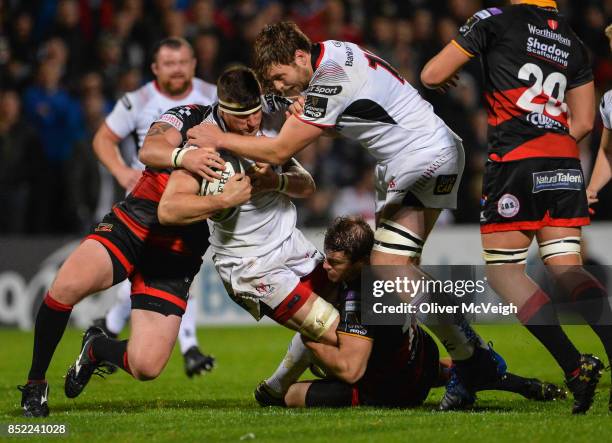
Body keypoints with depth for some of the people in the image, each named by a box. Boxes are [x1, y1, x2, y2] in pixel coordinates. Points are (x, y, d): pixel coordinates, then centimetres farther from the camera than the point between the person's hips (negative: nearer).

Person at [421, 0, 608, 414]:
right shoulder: (574, 42, 17)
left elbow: (431, 75, 5)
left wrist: (445, 78, 27)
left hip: (516, 160, -5)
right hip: (565, 162, 5)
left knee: (503, 268, 2)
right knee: (566, 266, 5)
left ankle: (575, 366, -12)